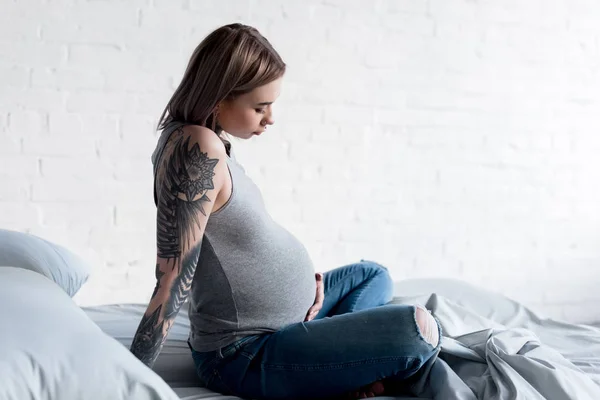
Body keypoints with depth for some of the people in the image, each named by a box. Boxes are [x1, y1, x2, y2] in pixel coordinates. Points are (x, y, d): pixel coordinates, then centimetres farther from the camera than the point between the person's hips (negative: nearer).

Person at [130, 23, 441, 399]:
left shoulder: (200, 139, 6)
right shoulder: (201, 148, -25)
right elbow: (174, 280, -27)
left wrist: (299, 273, 4)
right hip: (246, 356, -11)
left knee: (374, 275, 27)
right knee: (419, 331, -25)